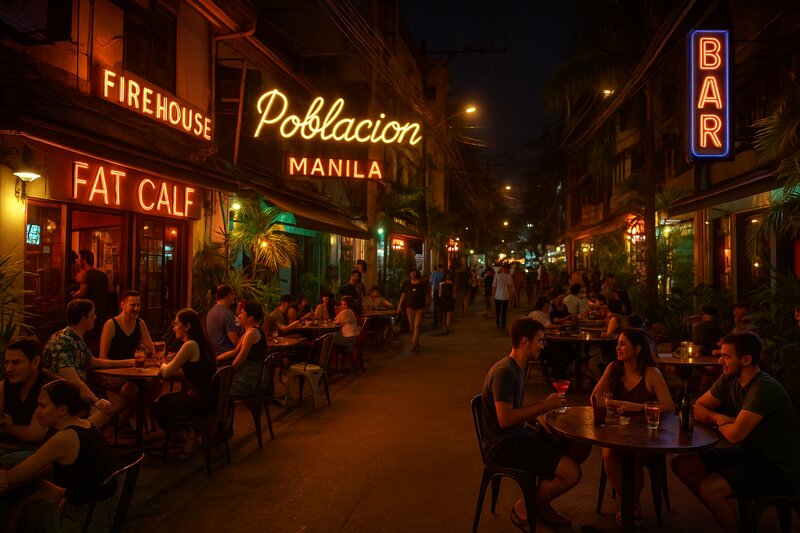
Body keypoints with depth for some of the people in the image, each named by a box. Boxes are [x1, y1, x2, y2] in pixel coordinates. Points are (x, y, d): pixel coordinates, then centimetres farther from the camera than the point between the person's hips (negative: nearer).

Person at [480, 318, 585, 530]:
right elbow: (505, 419, -26)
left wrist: (547, 404, 0)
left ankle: (540, 503, 16)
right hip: (503, 445, -10)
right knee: (572, 472, -18)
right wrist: (544, 406, -19)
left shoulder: (518, 368, 12)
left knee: (581, 447, 8)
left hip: (517, 437, 10)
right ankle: (523, 509, 3)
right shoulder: (505, 371, -20)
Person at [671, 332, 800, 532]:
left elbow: (735, 435, -29)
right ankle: (726, 511, 11)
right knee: (681, 464, -1)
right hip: (750, 453, 8)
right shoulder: (729, 380, -1)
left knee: (707, 487, -27)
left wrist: (720, 424, -6)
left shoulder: (764, 388, -25)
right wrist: (718, 417, -13)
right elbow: (698, 408, 8)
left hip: (780, 469, -8)